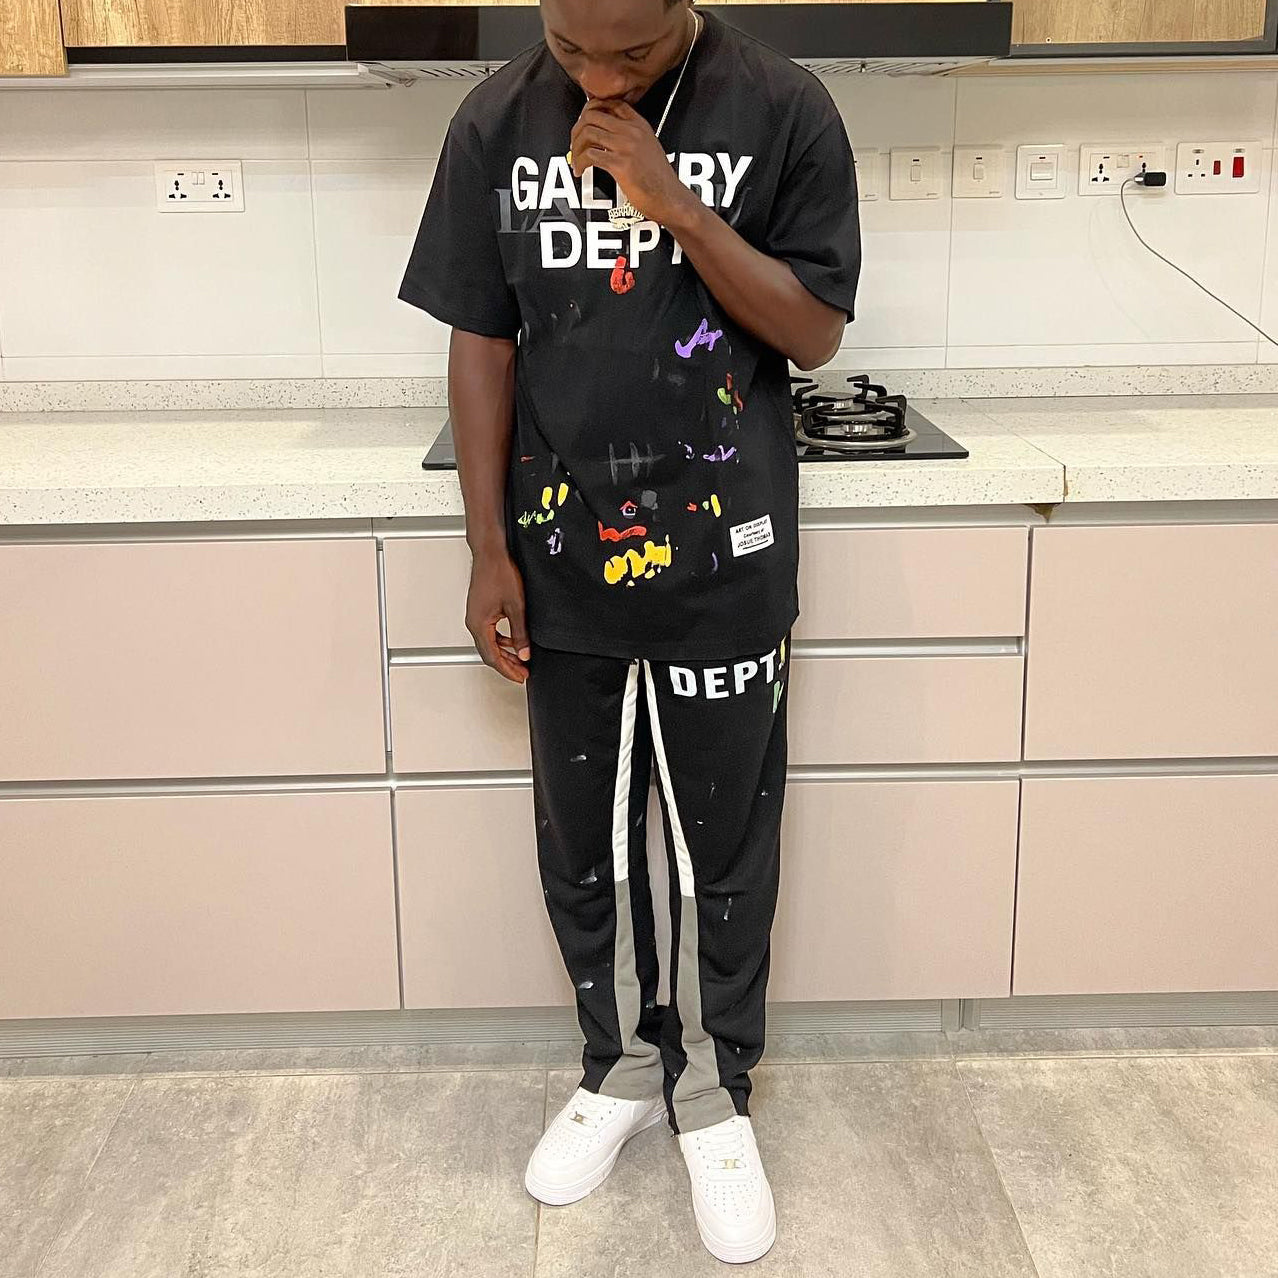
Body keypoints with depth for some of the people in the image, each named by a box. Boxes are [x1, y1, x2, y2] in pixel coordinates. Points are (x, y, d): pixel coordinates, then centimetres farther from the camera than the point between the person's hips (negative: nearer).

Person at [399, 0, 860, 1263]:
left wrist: (674, 206, -21)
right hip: (564, 561, 2)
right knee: (581, 848, 15)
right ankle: (620, 1064, 38)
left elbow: (815, 331, -8)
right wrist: (489, 549, -1)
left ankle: (715, 1090, 33)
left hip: (723, 563, -2)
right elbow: (482, 343, 2)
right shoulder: (496, 121, -1)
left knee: (725, 852, 10)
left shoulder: (781, 109, -7)